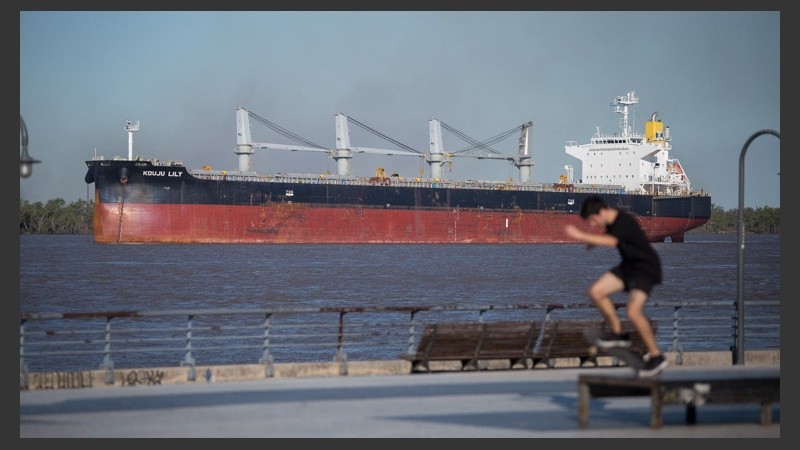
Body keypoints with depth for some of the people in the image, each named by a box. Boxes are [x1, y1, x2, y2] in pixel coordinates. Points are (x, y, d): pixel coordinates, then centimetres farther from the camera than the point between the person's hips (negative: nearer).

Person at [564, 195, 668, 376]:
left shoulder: (625, 222, -29)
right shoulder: (610, 220, -2)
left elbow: (612, 241, -47)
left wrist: (581, 236, -49)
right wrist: (593, 241, 3)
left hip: (647, 268, -9)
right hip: (628, 266, 9)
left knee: (633, 312, -23)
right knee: (596, 292, -1)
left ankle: (656, 356, -10)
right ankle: (618, 333, 15)